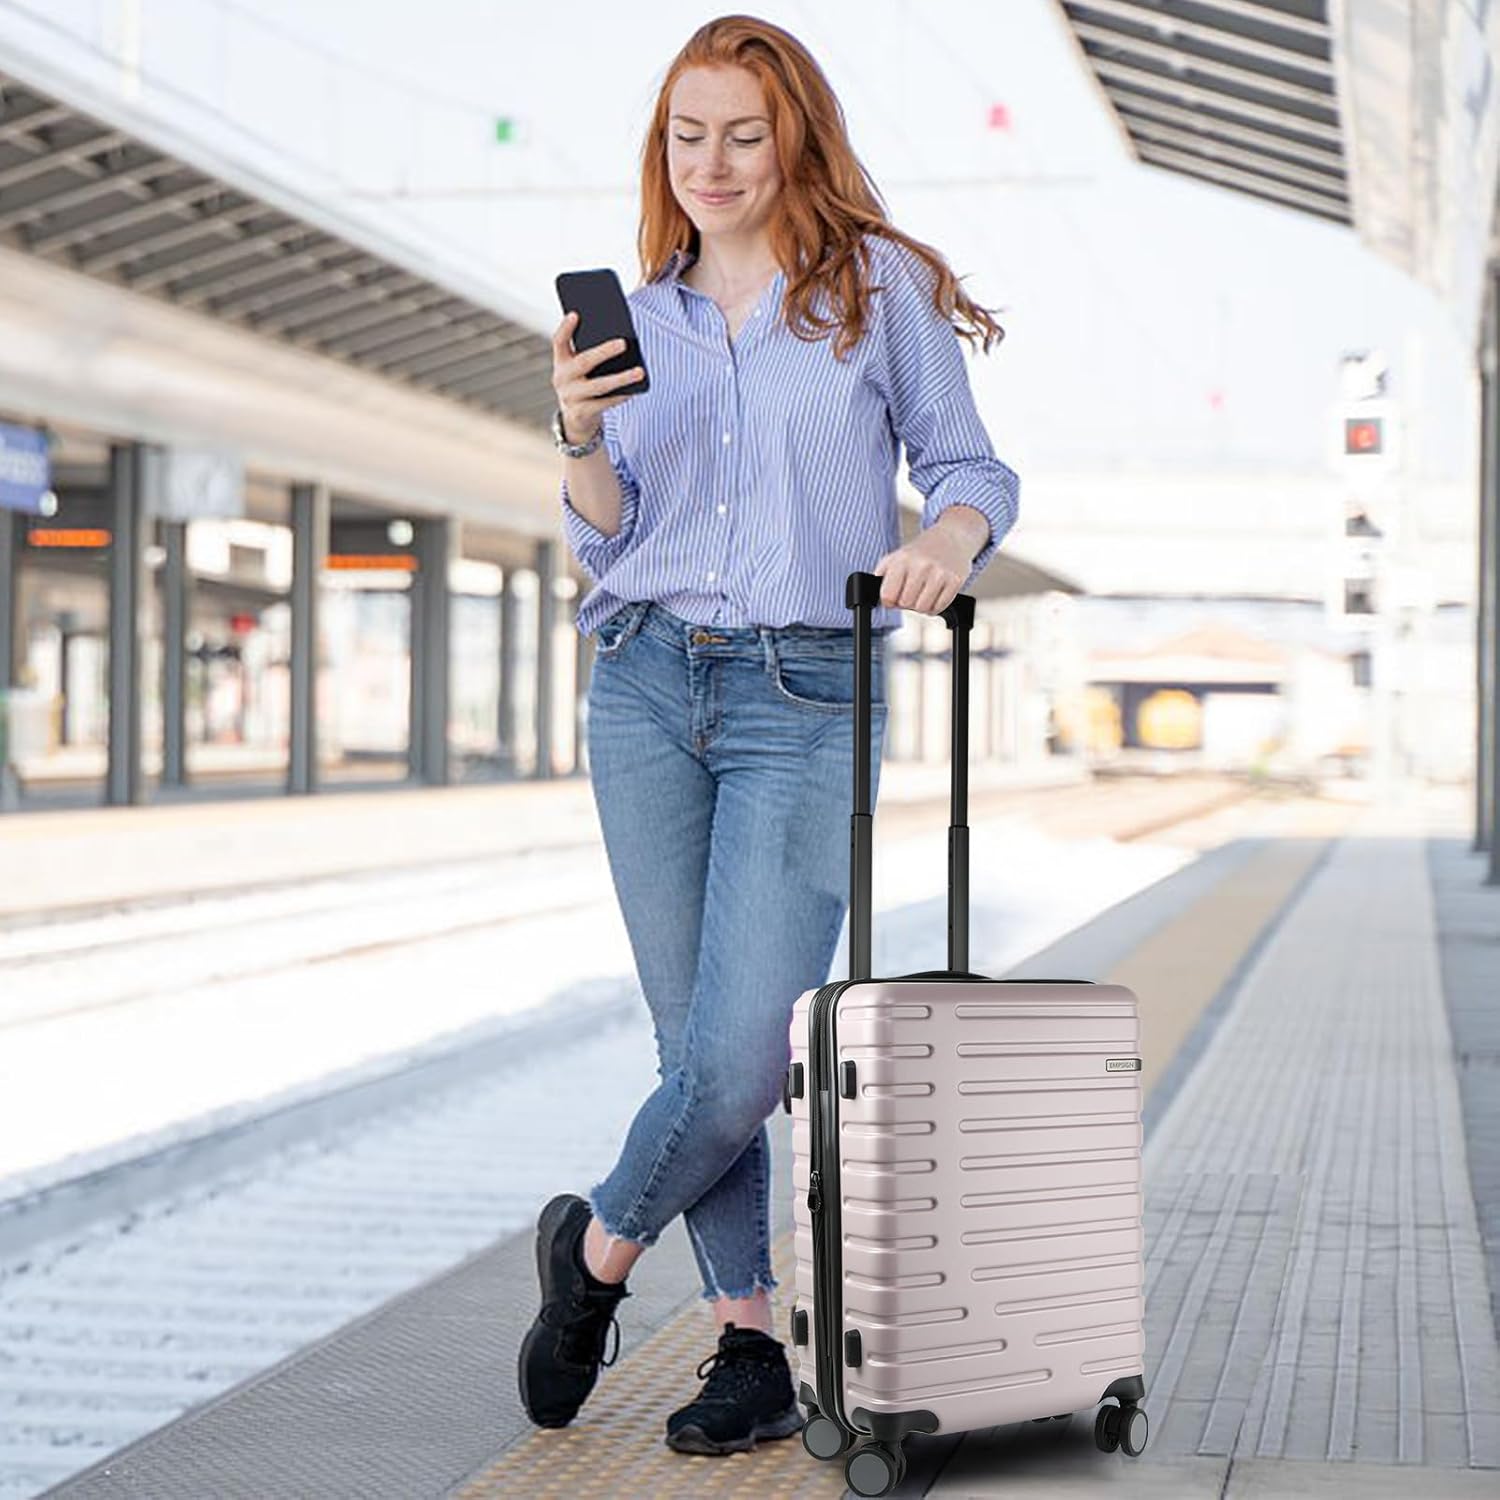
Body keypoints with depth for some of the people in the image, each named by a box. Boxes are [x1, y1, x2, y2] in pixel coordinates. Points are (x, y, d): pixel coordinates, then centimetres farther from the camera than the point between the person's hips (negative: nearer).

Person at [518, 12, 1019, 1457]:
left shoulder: (878, 287, 4)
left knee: (739, 1059, -12)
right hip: (646, 686, 3)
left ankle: (597, 1246, 14)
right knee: (695, 1047, 3)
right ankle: (752, 1348, 14)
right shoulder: (642, 319, 14)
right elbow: (604, 540, 12)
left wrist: (947, 539, -18)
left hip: (808, 698, -3)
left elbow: (972, 469, 5)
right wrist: (579, 434, -8)